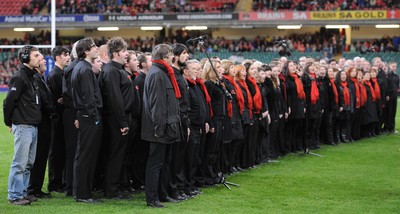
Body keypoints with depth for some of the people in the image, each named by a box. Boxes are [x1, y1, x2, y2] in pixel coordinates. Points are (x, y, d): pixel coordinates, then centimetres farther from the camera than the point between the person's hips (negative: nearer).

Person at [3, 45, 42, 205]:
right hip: (23, 127, -9)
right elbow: (9, 101, -14)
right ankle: (15, 196, 0)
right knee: (20, 163, -5)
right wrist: (9, 122, -5)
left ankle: (23, 192, 21)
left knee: (29, 163, 13)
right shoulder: (19, 77, -13)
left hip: (33, 127, 9)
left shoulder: (32, 77, 16)